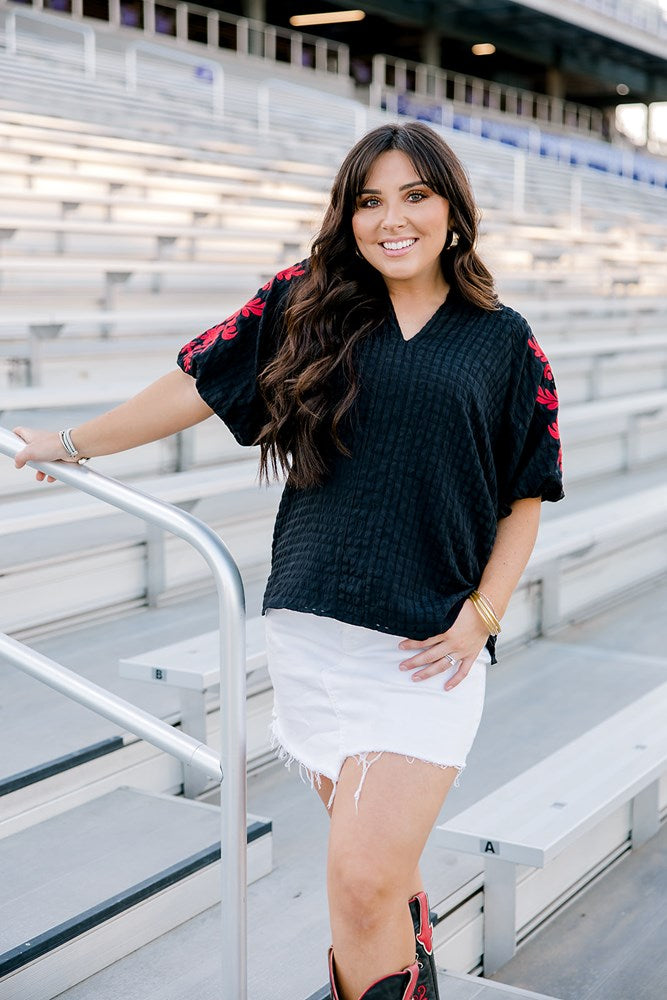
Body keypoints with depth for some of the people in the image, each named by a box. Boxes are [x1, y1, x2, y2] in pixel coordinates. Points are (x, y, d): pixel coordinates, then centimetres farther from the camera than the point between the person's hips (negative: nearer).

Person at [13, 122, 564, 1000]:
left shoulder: (505, 342, 4)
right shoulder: (306, 304, 6)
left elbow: (525, 500, 9)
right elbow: (195, 385, 13)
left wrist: (484, 613, -3)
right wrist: (72, 443, 19)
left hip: (430, 646, -2)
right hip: (315, 635, 2)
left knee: (365, 879, -11)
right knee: (386, 871, 12)